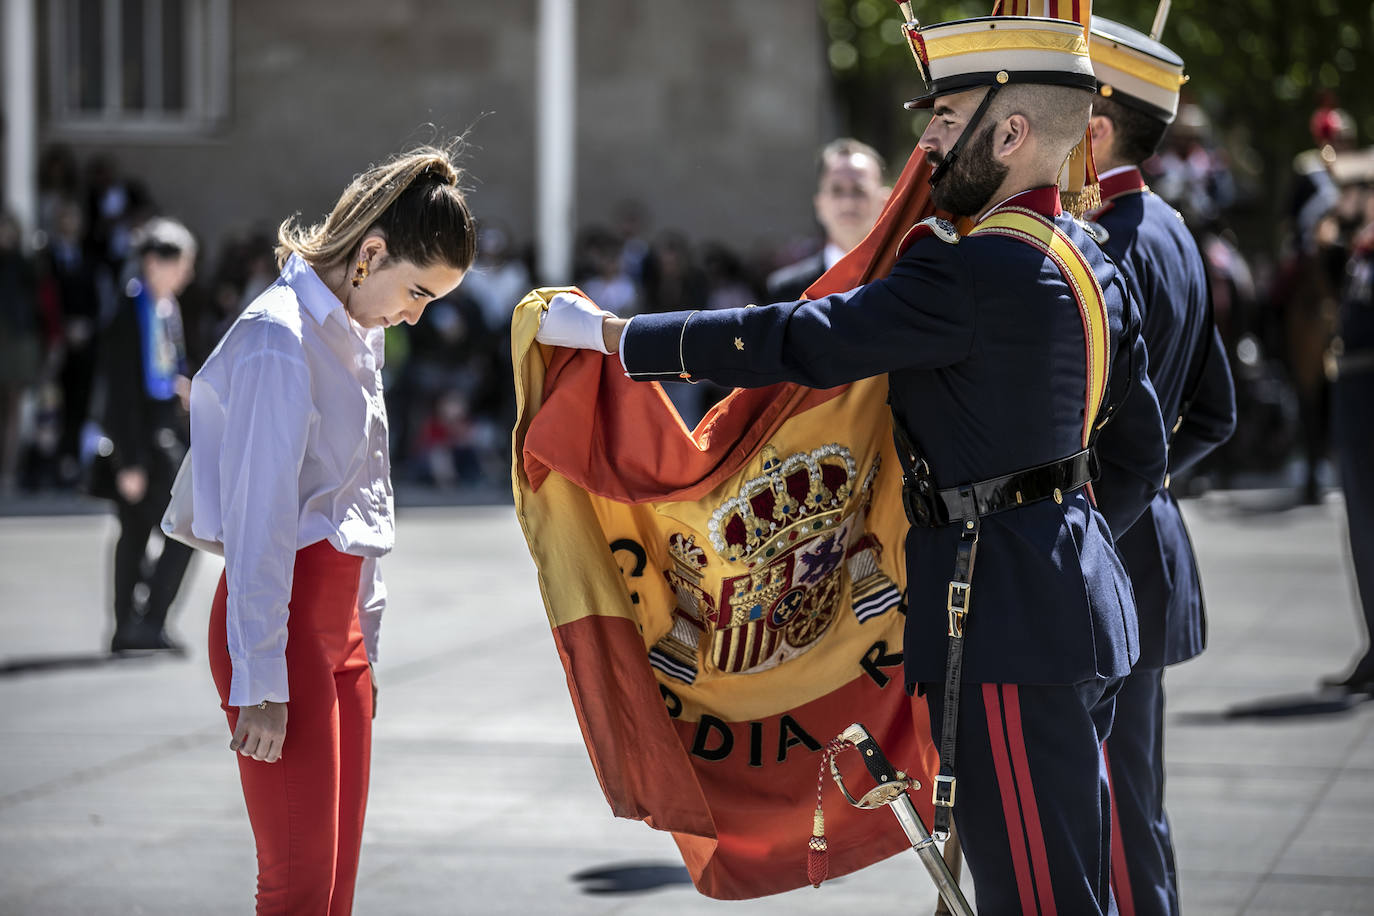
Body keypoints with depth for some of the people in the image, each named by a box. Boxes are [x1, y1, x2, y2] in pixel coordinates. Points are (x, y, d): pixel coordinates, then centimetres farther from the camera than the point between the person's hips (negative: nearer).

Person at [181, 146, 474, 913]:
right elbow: (259, 524, -18)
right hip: (281, 615, -9)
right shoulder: (280, 344, -16)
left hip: (338, 613, 9)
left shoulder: (359, 333, 14)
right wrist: (261, 682, -18)